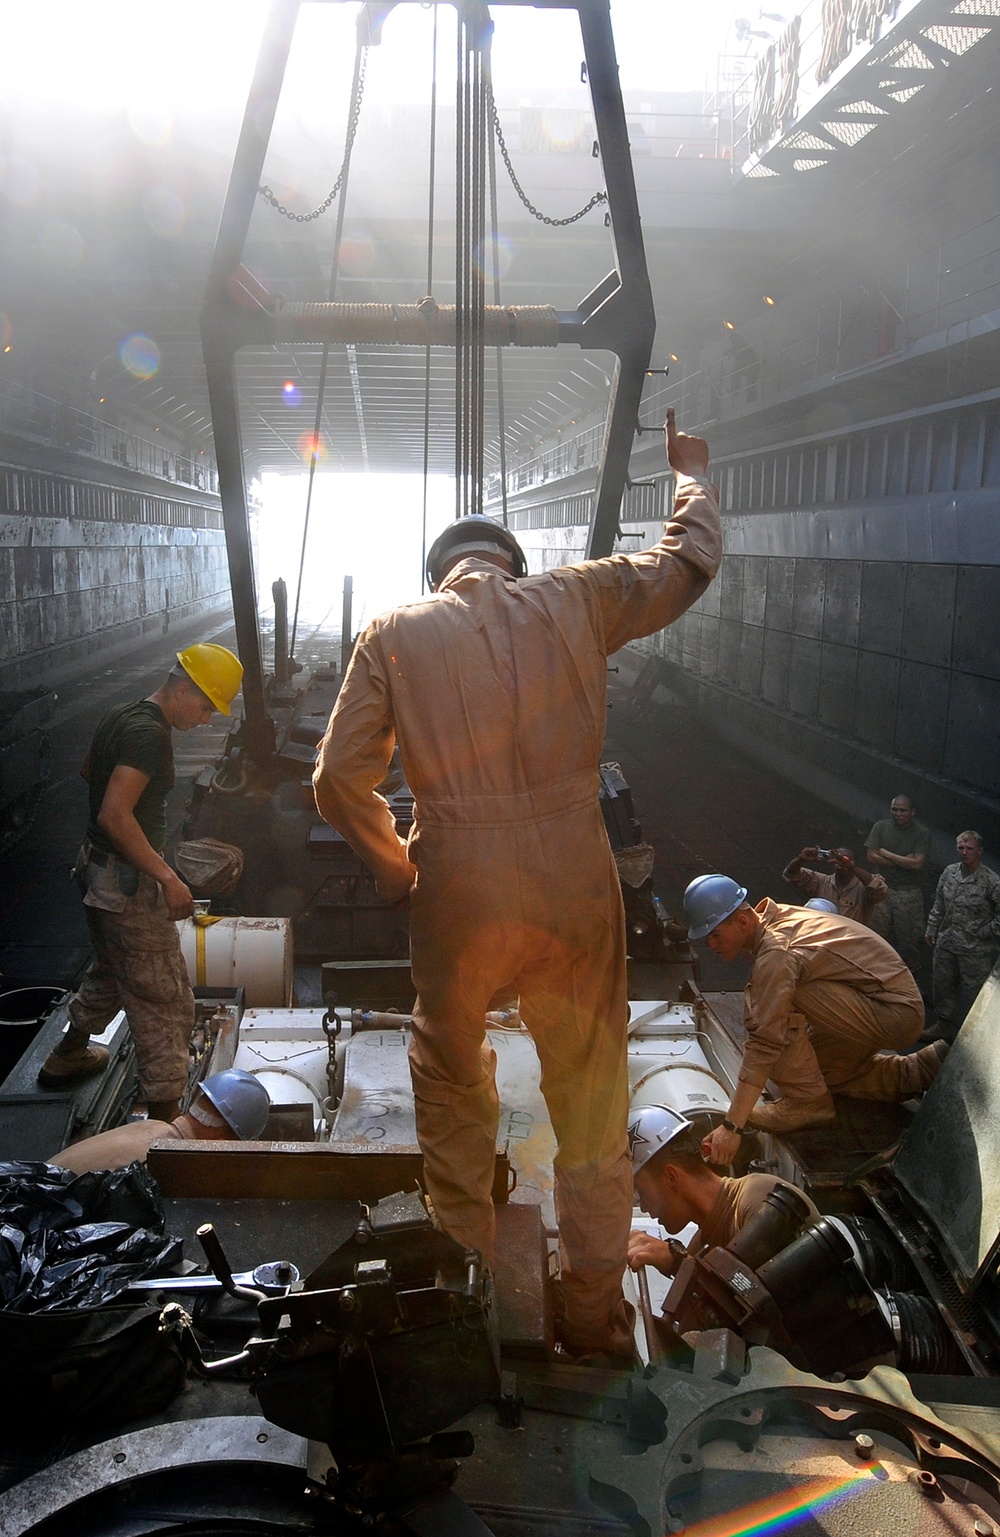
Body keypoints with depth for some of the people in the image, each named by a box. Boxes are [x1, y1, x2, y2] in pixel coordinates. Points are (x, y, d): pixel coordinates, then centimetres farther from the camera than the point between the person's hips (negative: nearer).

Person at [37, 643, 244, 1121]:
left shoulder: (121, 717, 7)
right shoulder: (149, 734, -23)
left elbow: (88, 771, 25)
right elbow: (115, 815, -30)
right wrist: (167, 876, -27)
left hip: (96, 868, 10)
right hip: (128, 884, -10)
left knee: (112, 970, 31)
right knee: (165, 1002, -3)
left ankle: (66, 1057, 49)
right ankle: (164, 1116, 3)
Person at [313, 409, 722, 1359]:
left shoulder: (395, 634, 3)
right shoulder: (572, 600, 4)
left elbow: (339, 779, -2)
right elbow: (690, 563, 16)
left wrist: (394, 868, 13)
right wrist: (690, 470, 34)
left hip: (456, 892, 0)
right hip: (575, 887, 1)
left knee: (450, 1078, 24)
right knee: (592, 1099, 16)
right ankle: (596, 1320, 28)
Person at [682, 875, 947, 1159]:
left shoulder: (776, 952, -26)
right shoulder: (773, 915, 2)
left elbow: (765, 1042, -32)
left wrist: (732, 1127, -31)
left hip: (895, 1012, -10)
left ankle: (806, 1100, -11)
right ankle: (914, 1071, 23)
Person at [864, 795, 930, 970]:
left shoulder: (921, 833, -6)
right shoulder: (881, 827, 0)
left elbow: (917, 863, -16)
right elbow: (871, 857, -7)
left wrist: (886, 854, -10)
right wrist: (903, 861, -10)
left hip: (910, 893, -2)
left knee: (909, 936, 4)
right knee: (878, 935, 6)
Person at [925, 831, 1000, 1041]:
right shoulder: (949, 872, 1)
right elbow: (938, 904, 13)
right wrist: (932, 929, 13)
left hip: (975, 950, -5)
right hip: (946, 943, 6)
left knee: (971, 990, 4)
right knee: (942, 984, 17)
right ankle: (944, 1025, 37)